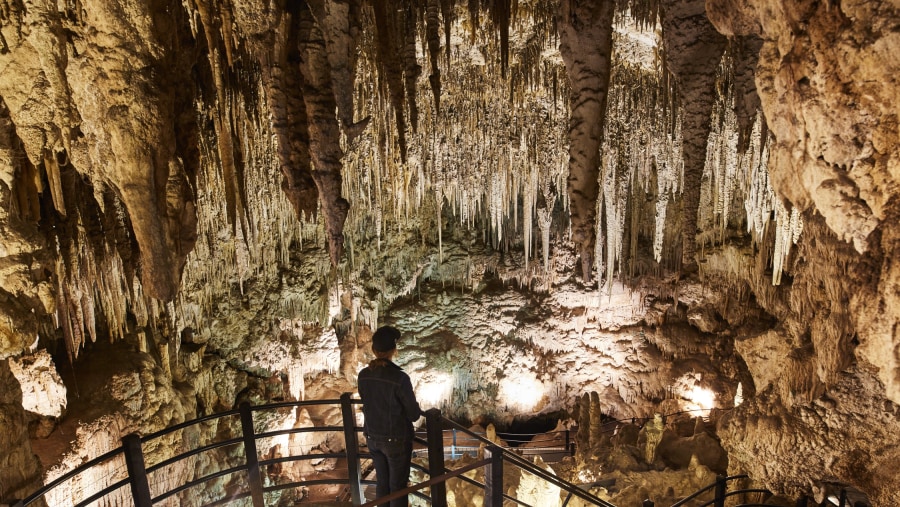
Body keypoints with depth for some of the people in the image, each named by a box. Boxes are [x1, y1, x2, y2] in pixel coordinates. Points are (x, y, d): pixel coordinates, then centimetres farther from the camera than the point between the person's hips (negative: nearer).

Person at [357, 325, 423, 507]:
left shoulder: (363, 376, -7)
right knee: (397, 485, 10)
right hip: (396, 439, -5)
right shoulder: (399, 377, -25)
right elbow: (414, 414, -15)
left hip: (373, 437, 5)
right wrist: (417, 410, 5)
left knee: (381, 482, 20)